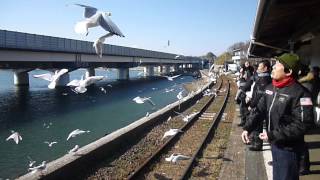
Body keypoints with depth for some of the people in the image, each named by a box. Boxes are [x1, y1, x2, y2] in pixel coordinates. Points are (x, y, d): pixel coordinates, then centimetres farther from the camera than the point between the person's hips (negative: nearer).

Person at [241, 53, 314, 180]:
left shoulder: (299, 93, -22)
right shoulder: (270, 88, 3)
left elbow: (302, 124, -26)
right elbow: (259, 109, 6)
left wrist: (272, 135, -25)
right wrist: (247, 128, -7)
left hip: (288, 148, -7)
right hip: (274, 144, 7)